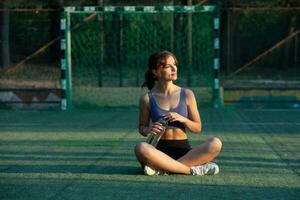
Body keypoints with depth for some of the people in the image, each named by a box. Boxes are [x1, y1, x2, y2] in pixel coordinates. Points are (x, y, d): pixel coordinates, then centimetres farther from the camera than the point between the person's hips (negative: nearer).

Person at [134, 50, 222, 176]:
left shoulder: (187, 95, 7)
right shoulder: (147, 99, 4)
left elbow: (197, 128, 10)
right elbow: (141, 127, 14)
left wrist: (182, 119, -11)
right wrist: (148, 130, -11)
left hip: (183, 150, 2)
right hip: (160, 150, -2)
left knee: (215, 143, -27)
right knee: (141, 148, -37)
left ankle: (163, 169, -28)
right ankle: (194, 169, -30)